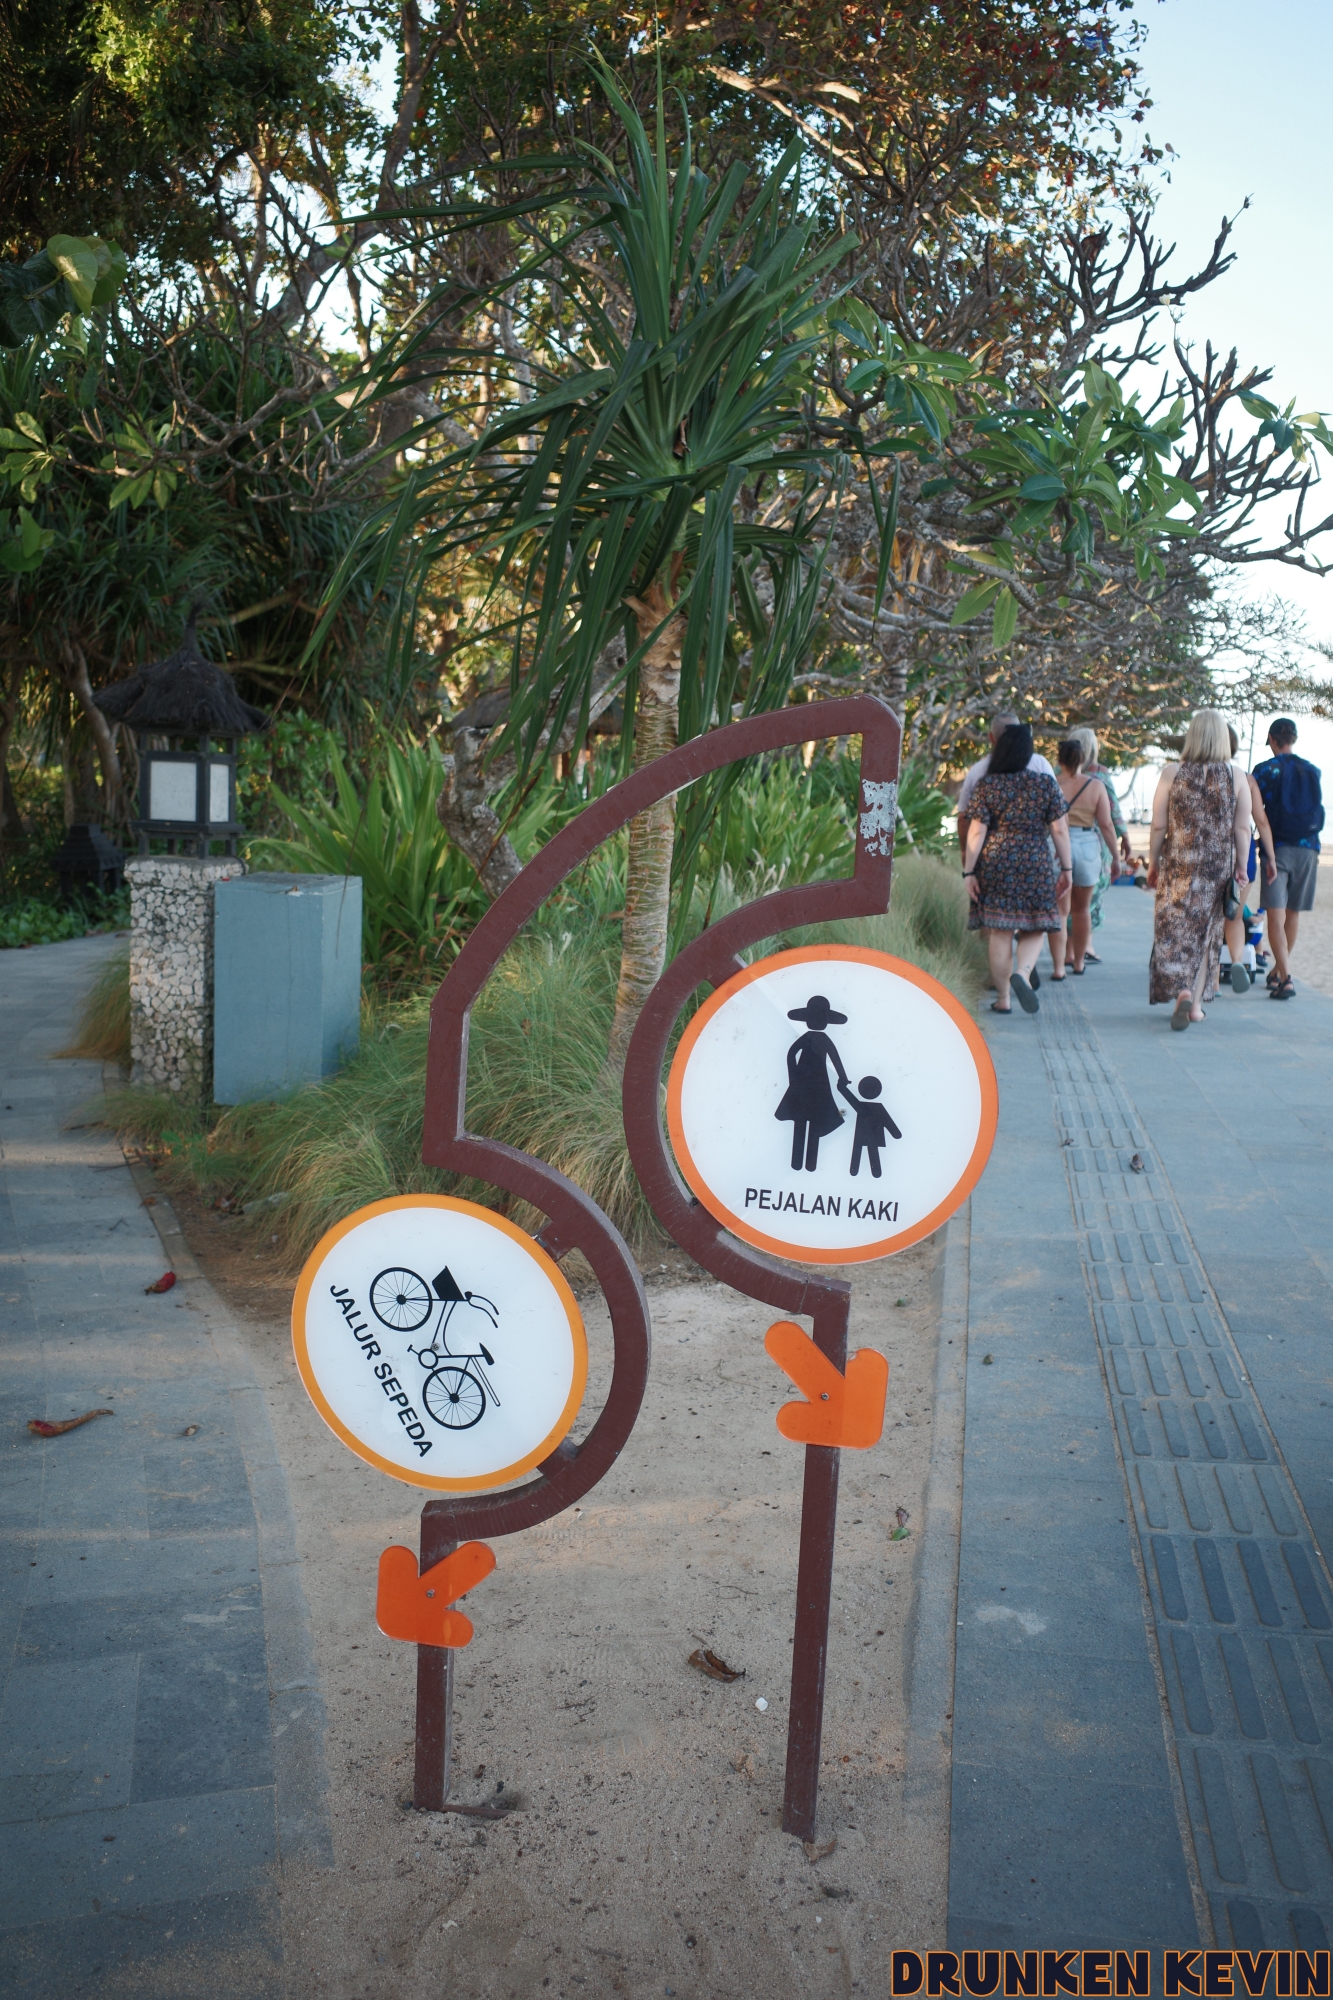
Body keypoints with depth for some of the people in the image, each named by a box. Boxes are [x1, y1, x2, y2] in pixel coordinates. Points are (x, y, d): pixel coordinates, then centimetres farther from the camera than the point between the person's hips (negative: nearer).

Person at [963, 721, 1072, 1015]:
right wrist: (1066, 869, 8)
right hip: (1036, 865, 0)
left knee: (999, 932, 5)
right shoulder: (1047, 784, 0)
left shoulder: (986, 785, -2)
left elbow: (976, 832, -5)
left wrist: (968, 871, -2)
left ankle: (1002, 999, 9)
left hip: (995, 864, 0)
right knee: (1034, 927, 12)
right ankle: (1023, 972, -15)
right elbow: (1059, 830, 0)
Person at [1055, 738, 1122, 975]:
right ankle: (1078, 962, 27)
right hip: (1087, 847, 2)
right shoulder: (1096, 786, -1)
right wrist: (1115, 857, 6)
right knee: (1081, 909, 15)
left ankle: (1059, 965, -9)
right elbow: (1106, 825, -2)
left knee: (1059, 909, 1)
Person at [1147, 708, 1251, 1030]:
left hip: (1179, 864, -1)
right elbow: (1242, 829, -1)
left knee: (1176, 929, 4)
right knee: (1206, 932, 11)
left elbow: (1158, 826, -4)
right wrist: (1241, 867, 8)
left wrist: (1153, 863, 7)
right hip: (1219, 867, 1)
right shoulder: (1237, 777, -2)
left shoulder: (1171, 773, -5)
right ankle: (1196, 1001, 15)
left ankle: (1182, 991, -17)